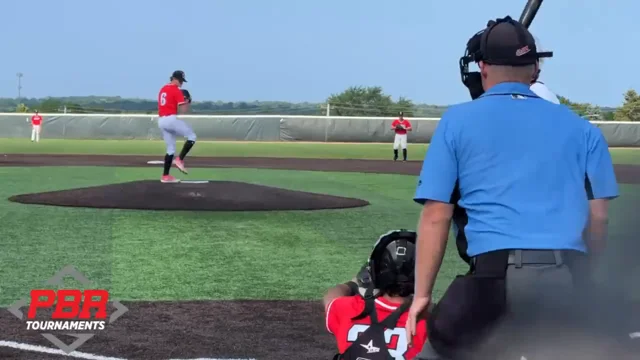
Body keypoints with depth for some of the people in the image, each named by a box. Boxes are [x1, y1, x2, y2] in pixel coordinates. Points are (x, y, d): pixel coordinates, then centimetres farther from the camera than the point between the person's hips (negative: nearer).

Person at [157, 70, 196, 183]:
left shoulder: (162, 89, 19)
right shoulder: (177, 91, -8)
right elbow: (183, 110, -13)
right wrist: (187, 101, 6)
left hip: (161, 120, 9)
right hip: (171, 119, -8)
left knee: (171, 149, 13)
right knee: (192, 136, 4)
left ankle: (165, 176, 9)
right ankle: (179, 160, -6)